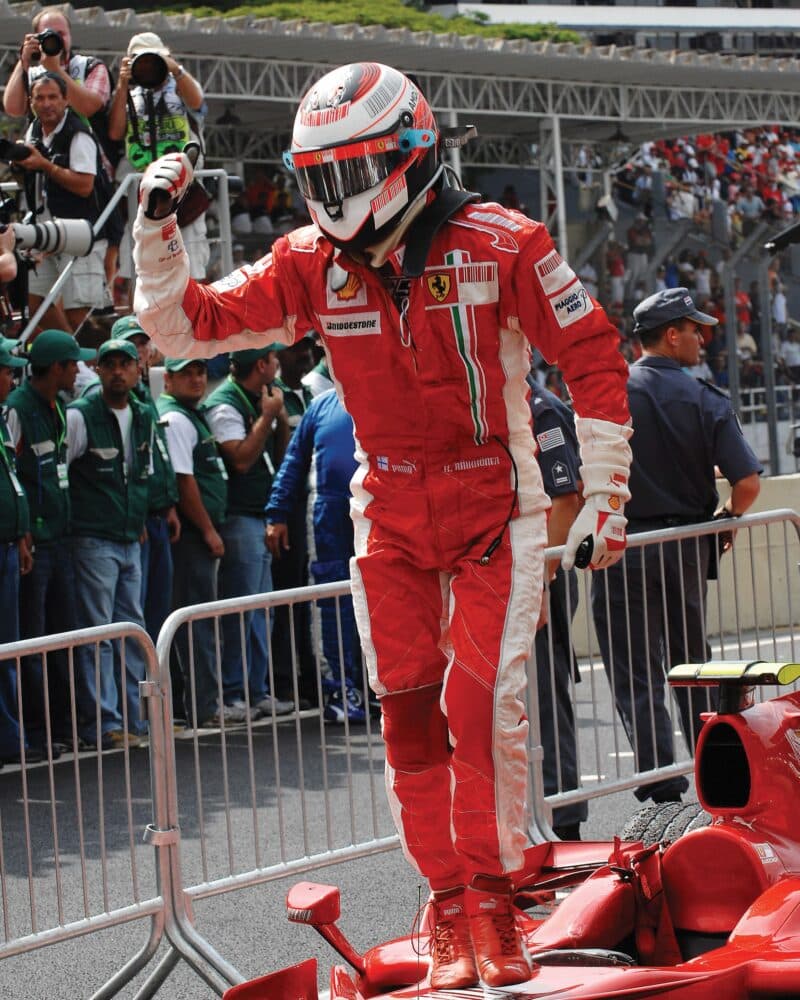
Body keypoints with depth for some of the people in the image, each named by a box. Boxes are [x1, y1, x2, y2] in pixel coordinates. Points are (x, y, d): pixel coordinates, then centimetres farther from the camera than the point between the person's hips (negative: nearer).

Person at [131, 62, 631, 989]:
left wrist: (605, 499, -8)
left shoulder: (499, 245, -13)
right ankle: (449, 909, 11)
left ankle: (491, 896, 2)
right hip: (390, 518, 4)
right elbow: (189, 324, 2)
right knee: (410, 712, 0)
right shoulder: (313, 264, -2)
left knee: (482, 702, -13)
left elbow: (593, 357, -7)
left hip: (494, 509, -4)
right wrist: (155, 231, -14)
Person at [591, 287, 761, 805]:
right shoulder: (705, 399, -3)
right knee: (692, 664, 17)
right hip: (688, 546, 2)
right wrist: (726, 516, 10)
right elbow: (747, 481, -9)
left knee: (637, 673, -1)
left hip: (623, 548, -2)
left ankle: (661, 780, -9)